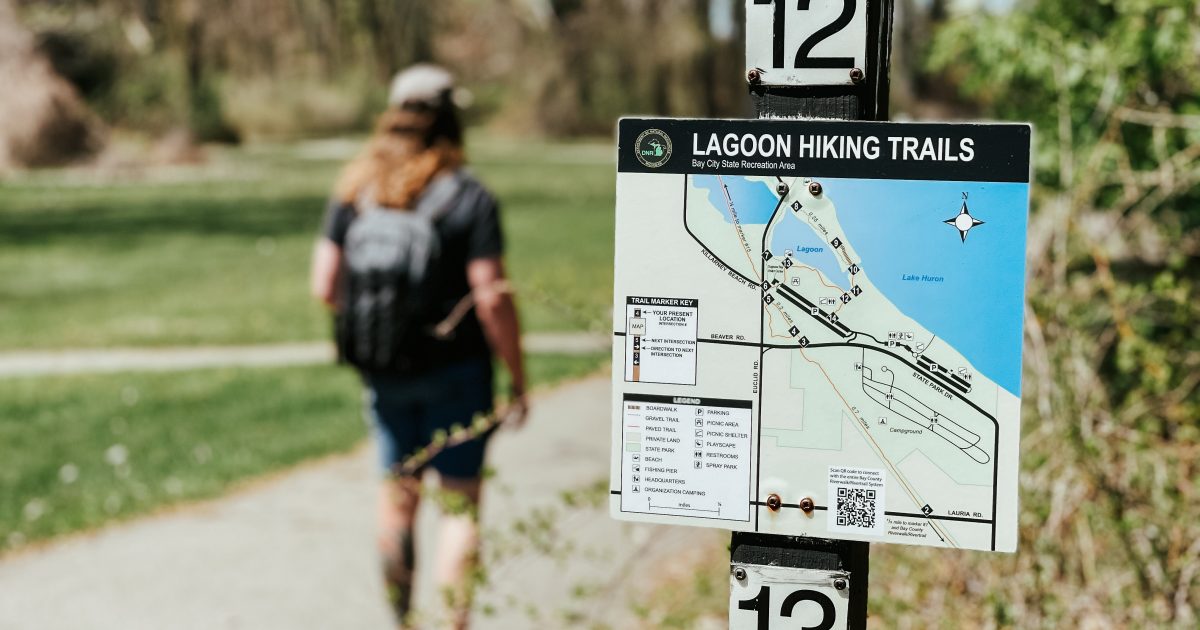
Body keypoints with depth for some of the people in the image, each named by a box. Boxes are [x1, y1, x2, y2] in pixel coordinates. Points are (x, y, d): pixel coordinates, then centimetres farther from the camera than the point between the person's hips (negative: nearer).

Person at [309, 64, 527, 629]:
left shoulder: (354, 191, -1)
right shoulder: (468, 197, -13)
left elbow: (325, 286, -1)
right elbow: (492, 298, -16)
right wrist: (518, 381, -8)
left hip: (382, 370, 4)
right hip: (455, 369, -4)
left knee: (397, 493, 17)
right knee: (459, 498, 4)